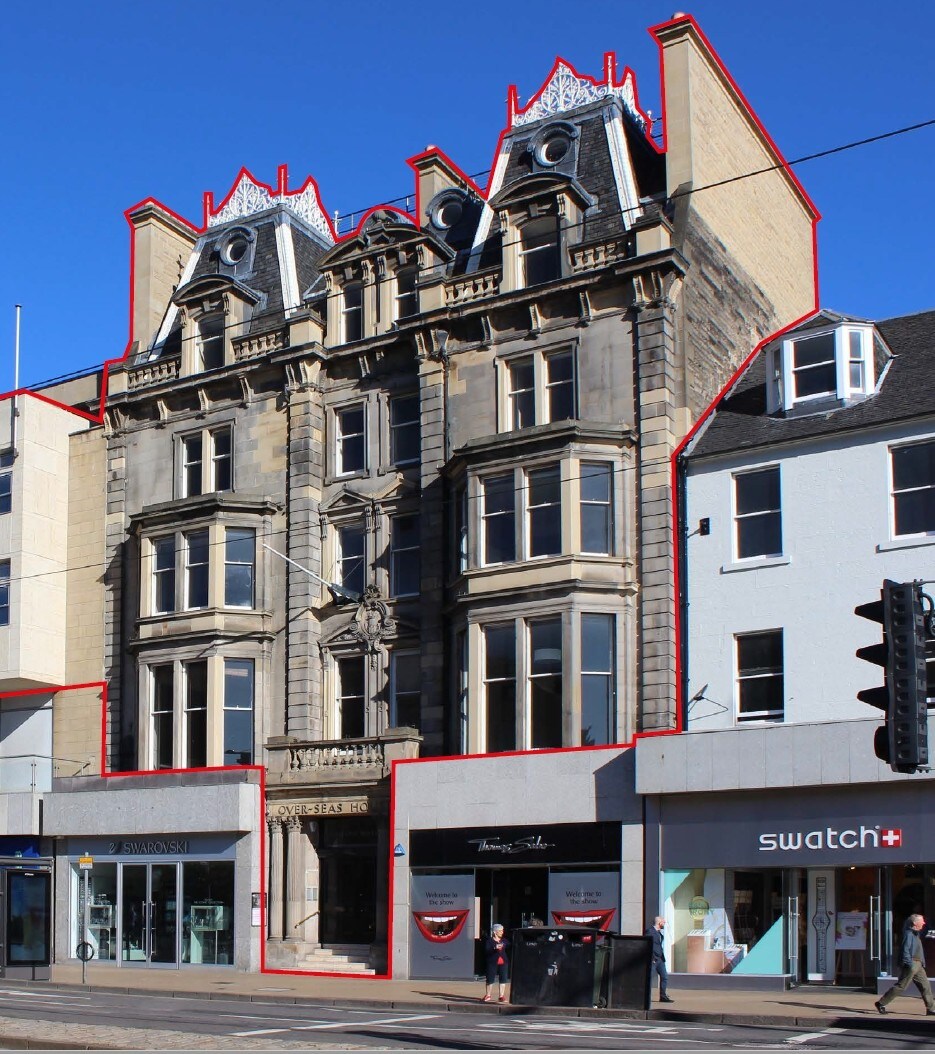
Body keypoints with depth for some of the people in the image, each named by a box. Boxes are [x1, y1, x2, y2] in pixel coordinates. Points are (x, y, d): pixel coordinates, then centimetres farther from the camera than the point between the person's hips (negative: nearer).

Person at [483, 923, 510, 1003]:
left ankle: (502, 996, 9)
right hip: (492, 962, -4)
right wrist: (495, 948, -27)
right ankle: (488, 995, 16)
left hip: (503, 962, 4)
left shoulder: (504, 940, 11)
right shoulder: (489, 940, -4)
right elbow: (486, 951, -15)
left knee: (503, 979, 2)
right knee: (490, 979, 3)